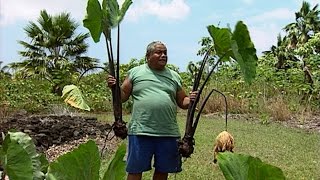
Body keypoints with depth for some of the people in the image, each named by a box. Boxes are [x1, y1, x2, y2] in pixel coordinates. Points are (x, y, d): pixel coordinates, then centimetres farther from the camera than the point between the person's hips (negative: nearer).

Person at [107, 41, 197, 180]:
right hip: (140, 132, -2)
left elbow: (182, 102, 15)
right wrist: (114, 87, -12)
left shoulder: (174, 76, 13)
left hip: (168, 133, 3)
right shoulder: (135, 72, 7)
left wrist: (191, 100, -5)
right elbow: (122, 96, 7)